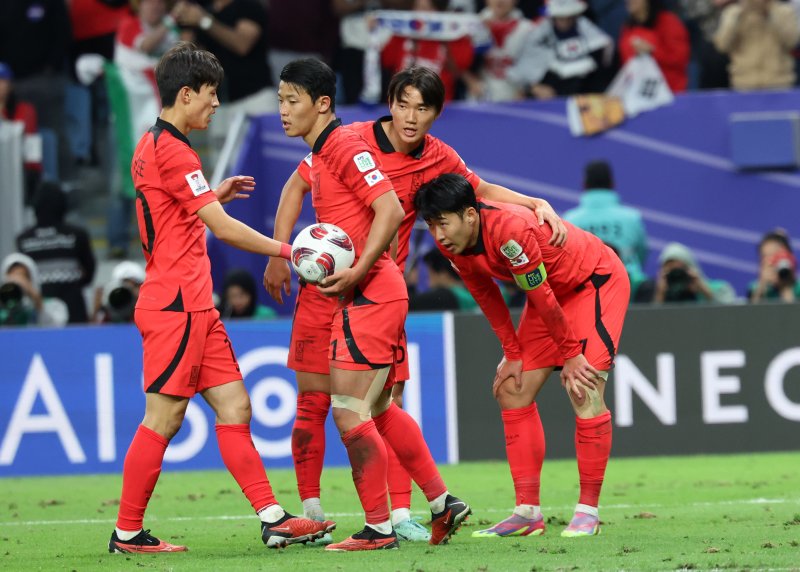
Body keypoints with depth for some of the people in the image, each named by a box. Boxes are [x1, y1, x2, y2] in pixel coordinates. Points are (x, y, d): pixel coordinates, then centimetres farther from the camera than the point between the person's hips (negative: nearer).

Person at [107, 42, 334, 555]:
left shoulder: (153, 145, 16)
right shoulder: (173, 152, -15)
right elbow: (223, 228, -16)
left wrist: (213, 195, 22)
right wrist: (288, 251, -10)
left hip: (193, 307, 10)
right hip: (176, 305, -10)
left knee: (234, 407, 5)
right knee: (163, 419, -6)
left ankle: (273, 518, 2)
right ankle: (127, 534, 0)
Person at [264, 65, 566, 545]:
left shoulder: (438, 158, -2)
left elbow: (481, 190, 17)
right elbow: (297, 186, 0)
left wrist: (538, 205, 3)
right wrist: (279, 255, -6)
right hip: (326, 285, -2)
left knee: (390, 403, -3)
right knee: (313, 401, -1)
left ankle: (400, 514, -1)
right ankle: (311, 510, 8)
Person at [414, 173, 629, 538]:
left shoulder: (509, 231, -38)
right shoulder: (452, 244, -14)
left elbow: (542, 297, -28)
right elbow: (486, 296, 1)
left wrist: (570, 354, -18)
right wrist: (513, 354, 1)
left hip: (598, 282, -8)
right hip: (552, 291, 8)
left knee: (584, 390, -19)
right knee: (512, 390, 2)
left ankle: (588, 511, -11)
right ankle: (528, 513, 4)